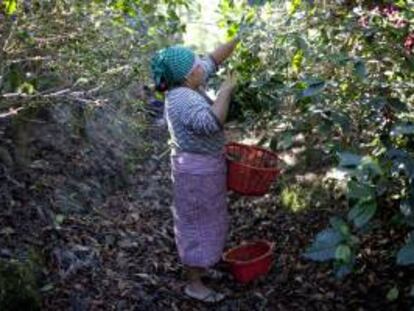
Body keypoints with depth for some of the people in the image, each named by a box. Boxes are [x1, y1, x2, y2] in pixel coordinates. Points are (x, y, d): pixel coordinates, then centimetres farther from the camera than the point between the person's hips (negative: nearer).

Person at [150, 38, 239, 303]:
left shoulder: (188, 85, 1)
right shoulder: (183, 98, -26)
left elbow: (214, 59, 11)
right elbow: (211, 122, -39)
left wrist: (238, 40, 6)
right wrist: (226, 90, -29)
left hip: (207, 164, 10)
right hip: (197, 171, -10)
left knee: (208, 219, 25)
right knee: (198, 224, 3)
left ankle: (206, 260, 44)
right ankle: (195, 283, 17)